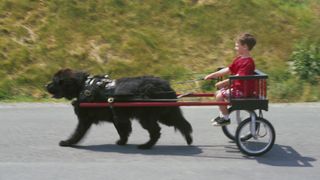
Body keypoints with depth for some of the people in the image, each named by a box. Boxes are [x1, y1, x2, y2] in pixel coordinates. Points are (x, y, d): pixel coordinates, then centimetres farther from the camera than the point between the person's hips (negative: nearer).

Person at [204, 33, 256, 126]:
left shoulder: (248, 62, -21)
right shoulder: (239, 59, 11)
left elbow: (238, 76, -31)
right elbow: (228, 69, 11)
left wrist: (224, 82, -34)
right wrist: (213, 75, 5)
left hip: (242, 90, -10)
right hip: (236, 86, 10)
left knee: (220, 95, -19)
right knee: (219, 93, 16)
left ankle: (226, 118, -5)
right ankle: (222, 115, 28)